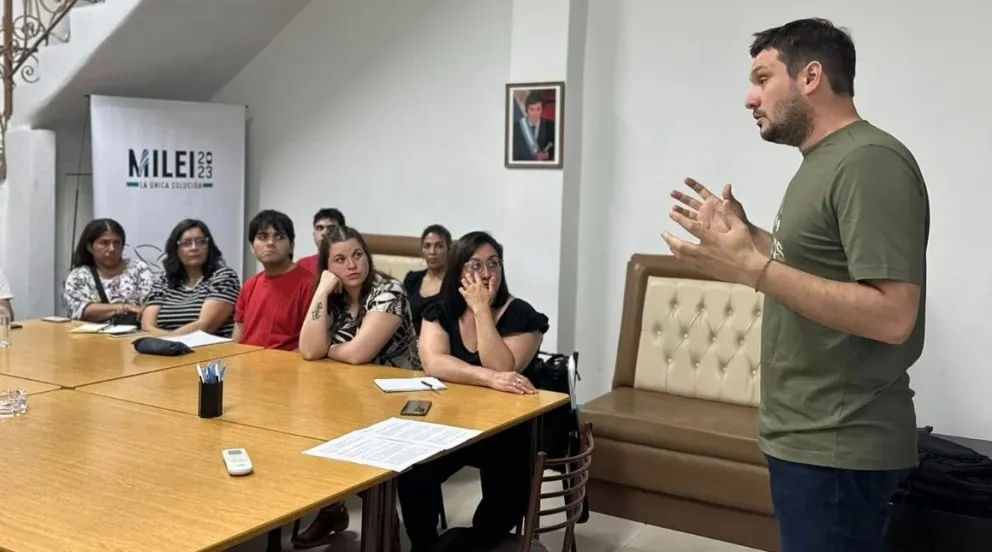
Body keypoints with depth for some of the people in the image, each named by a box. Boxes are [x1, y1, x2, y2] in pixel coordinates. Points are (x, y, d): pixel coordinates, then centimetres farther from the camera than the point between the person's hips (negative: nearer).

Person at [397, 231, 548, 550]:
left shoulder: (521, 316, -9)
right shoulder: (439, 313, 0)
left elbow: (501, 369, -23)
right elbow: (433, 363, -19)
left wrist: (481, 310, -23)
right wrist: (490, 378, -34)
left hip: (506, 428, -2)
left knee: (507, 499, -25)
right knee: (412, 472, -24)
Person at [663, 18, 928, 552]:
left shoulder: (869, 161, -18)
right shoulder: (823, 161, 13)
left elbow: (892, 316, -26)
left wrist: (751, 269, -30)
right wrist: (745, 235, 13)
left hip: (835, 447, -10)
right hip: (808, 434, 10)